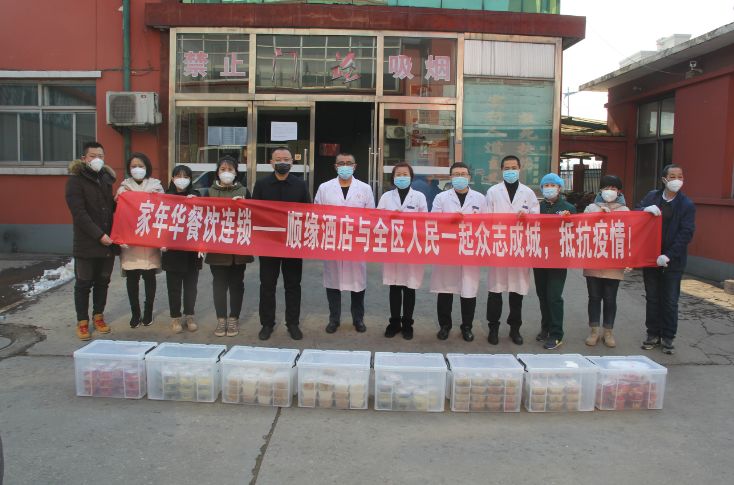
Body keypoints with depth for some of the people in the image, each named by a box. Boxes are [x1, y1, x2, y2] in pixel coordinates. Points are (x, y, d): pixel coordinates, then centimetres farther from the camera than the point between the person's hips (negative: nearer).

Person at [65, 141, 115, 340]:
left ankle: (98, 316, 27)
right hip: (86, 244, -5)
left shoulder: (106, 178, 12)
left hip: (108, 242, 5)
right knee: (83, 284, 5)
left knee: (102, 282, 14)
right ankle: (82, 321, 15)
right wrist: (99, 235, -20)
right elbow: (79, 213, -15)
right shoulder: (76, 180, -7)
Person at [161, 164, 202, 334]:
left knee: (191, 285, 8)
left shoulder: (196, 196, 5)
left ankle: (189, 316, 20)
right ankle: (175, 317, 15)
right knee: (174, 286, 5)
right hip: (172, 249, 0)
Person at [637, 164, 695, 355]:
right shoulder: (652, 197, 4)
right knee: (652, 299, 12)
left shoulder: (687, 205, -6)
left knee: (670, 301, 5)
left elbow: (686, 234, -11)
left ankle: (668, 338, 17)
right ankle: (653, 334, 24)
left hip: (672, 261, -3)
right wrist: (645, 209, -20)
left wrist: (669, 256, -18)